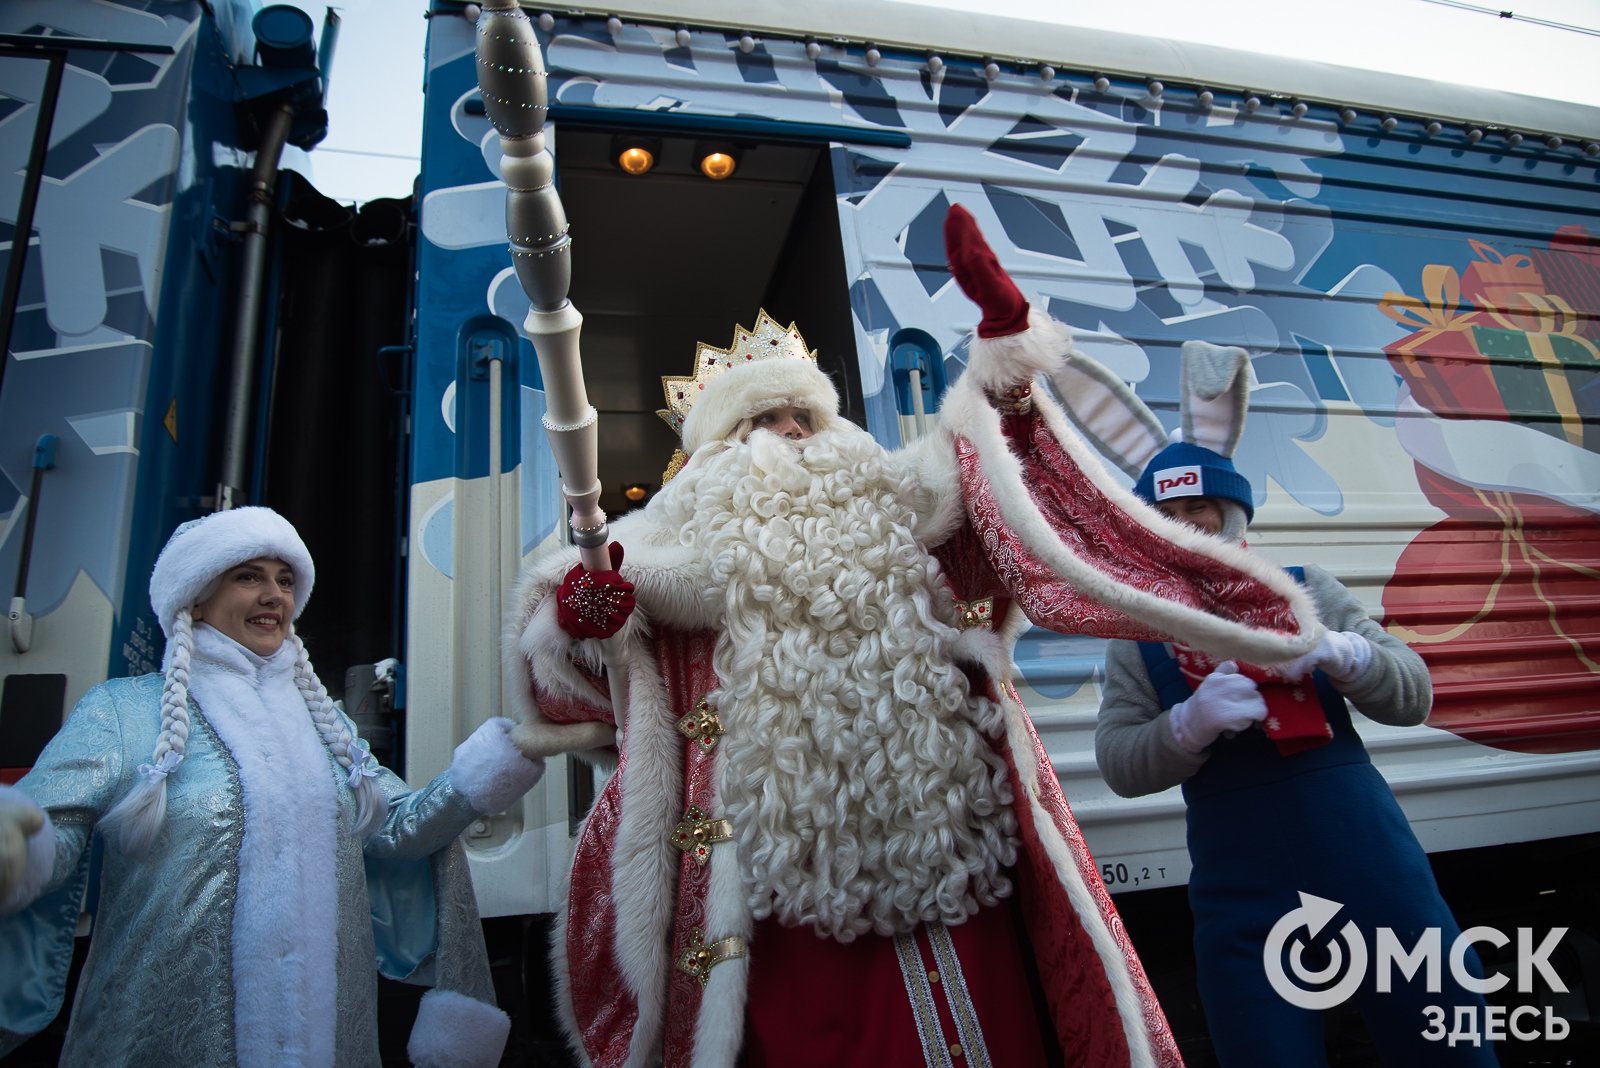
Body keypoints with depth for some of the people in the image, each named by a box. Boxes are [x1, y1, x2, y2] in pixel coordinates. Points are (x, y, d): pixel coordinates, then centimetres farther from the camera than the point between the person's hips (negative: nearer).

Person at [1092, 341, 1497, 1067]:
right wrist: (1189, 724, -25)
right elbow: (1117, 765, -5)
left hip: (1370, 863, 1)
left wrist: (1336, 651, -19)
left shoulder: (1306, 589, 5)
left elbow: (1413, 697, 2)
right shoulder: (1137, 634, 2)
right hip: (1242, 898, -1)